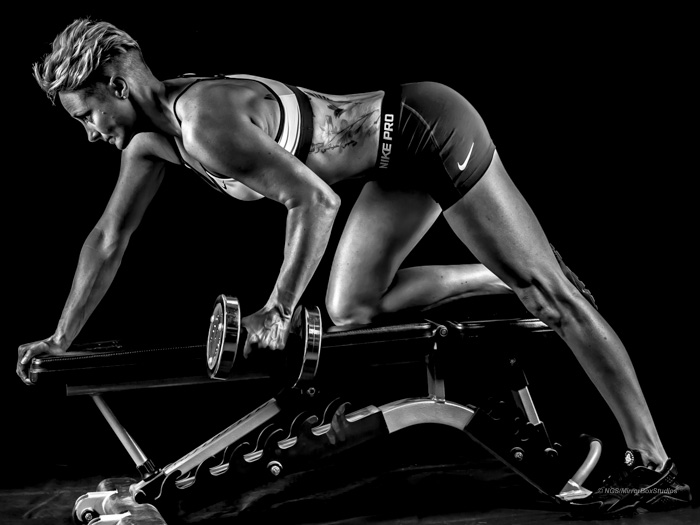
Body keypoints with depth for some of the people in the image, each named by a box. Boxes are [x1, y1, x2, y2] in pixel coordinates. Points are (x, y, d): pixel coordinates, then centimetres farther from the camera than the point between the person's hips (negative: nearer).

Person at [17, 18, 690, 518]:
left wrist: (277, 310, -25)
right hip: (400, 165, 9)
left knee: (544, 287, -4)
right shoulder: (151, 137, 3)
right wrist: (61, 340, 11)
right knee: (351, 311, 6)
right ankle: (504, 279, 19)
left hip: (428, 128, -9)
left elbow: (315, 201, -29)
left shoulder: (205, 123, -25)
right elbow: (108, 239, 11)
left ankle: (654, 464, 2)